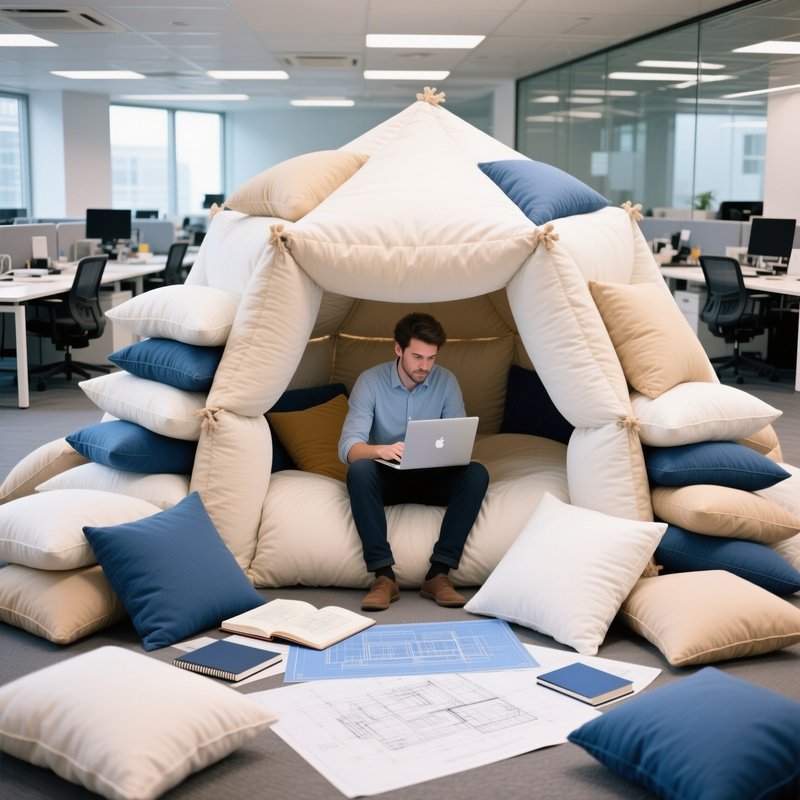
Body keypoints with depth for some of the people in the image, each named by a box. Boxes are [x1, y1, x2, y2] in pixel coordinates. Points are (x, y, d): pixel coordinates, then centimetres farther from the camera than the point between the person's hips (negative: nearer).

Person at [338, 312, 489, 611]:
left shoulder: (446, 381, -5)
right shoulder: (370, 381, -12)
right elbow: (348, 447, -21)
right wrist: (381, 450, -44)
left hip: (431, 477, 2)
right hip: (386, 477, -2)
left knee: (477, 473, -26)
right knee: (359, 470, -35)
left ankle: (438, 574, -29)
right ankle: (383, 575, -35)